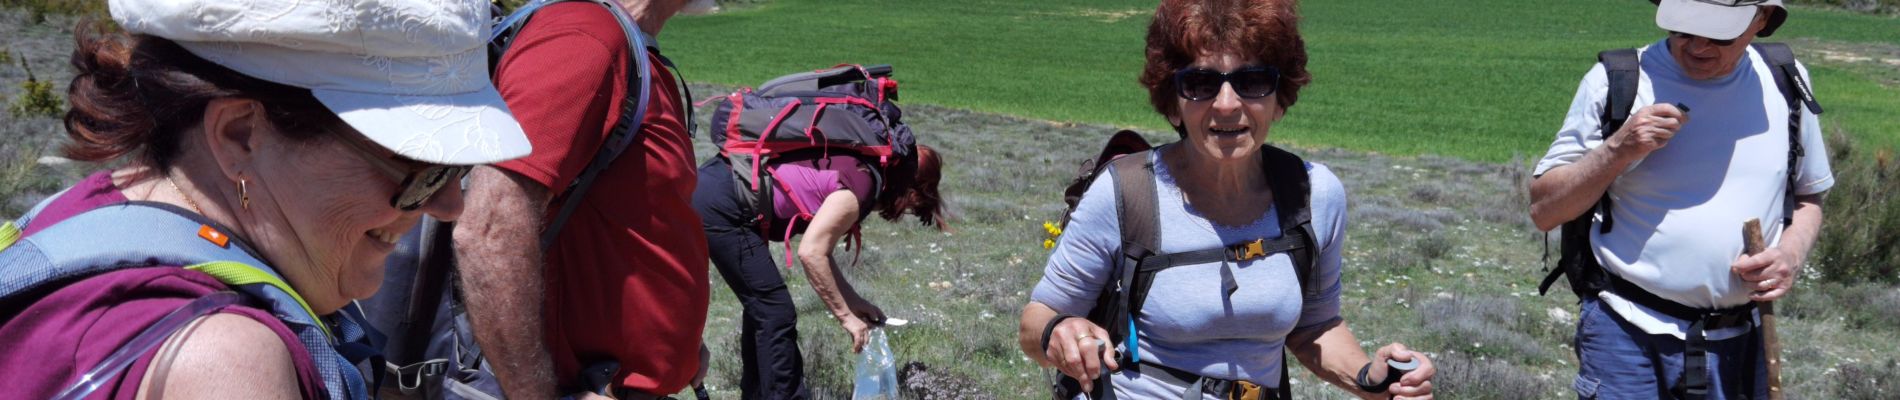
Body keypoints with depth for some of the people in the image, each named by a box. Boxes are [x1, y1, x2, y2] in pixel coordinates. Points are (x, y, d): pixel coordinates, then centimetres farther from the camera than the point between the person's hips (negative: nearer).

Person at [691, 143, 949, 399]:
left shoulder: (854, 166, 17)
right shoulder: (861, 186, -11)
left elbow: (817, 247, 21)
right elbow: (811, 253, -16)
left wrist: (853, 301, 20)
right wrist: (846, 316, -7)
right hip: (722, 204, -10)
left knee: (762, 305, 21)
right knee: (775, 314, -2)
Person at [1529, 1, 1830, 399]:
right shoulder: (1616, 82, -7)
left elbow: (1809, 196, 17)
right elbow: (1544, 211, -5)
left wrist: (1793, 251, -4)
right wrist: (1617, 149, -19)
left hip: (1737, 344, 4)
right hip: (1628, 336, -3)